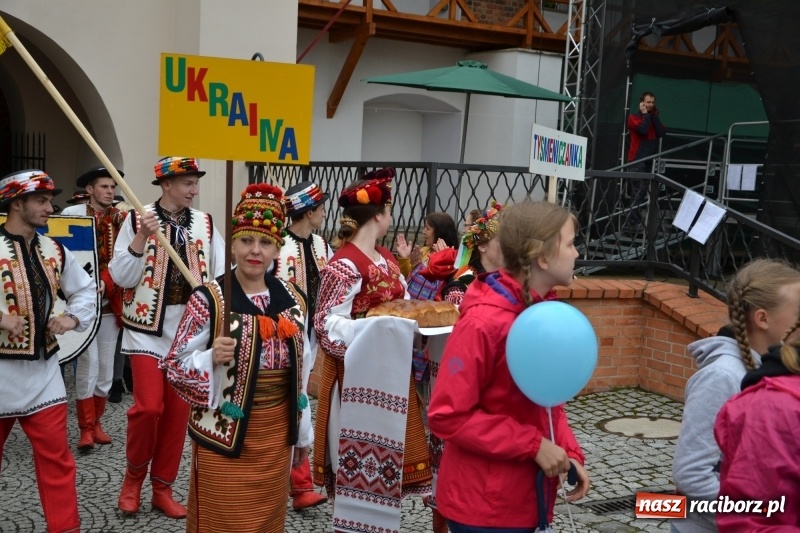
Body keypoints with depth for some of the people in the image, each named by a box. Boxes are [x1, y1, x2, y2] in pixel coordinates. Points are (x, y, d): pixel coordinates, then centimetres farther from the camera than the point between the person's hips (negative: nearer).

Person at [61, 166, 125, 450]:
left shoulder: (122, 219, 5)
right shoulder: (73, 214, -4)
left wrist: (105, 283, -14)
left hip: (111, 301, 4)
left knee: (106, 366, 8)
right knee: (88, 364, -7)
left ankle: (96, 422, 22)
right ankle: (86, 429, 3)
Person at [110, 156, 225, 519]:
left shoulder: (205, 223, 4)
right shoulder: (137, 220, -4)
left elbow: (221, 274, 4)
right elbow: (121, 277, -8)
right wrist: (141, 237, -20)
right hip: (148, 327, -3)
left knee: (178, 411, 7)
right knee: (149, 406, -10)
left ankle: (162, 488, 23)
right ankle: (133, 474, 18)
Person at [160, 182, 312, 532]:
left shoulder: (292, 299, 3)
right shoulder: (208, 300, -12)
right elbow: (175, 366, -8)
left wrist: (303, 431, 14)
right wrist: (212, 358, -27)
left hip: (276, 432, 5)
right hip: (226, 432, -4)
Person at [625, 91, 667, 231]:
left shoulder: (653, 118, 18)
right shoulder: (634, 117, 0)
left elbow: (662, 133, 1)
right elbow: (643, 129, -20)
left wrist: (654, 116, -1)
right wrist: (645, 114, -6)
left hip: (649, 160, 7)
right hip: (637, 160, -7)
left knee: (642, 191, 4)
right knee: (640, 191, -14)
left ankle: (631, 221, 7)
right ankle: (634, 222, -14)